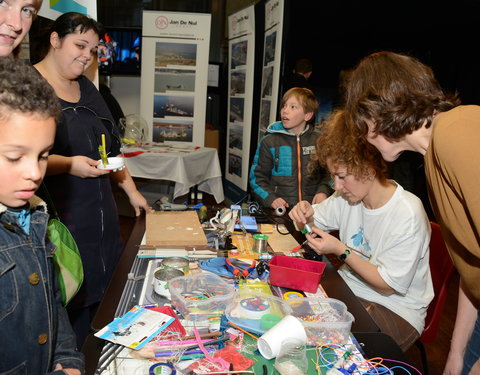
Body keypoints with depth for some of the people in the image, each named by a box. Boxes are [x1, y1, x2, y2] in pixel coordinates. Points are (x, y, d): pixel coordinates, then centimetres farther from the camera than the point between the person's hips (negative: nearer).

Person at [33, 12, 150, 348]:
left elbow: (110, 147, 22)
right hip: (58, 220, -7)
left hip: (101, 218, 7)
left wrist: (132, 191, 18)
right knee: (67, 308, -2)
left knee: (100, 299, 10)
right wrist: (68, 164, -21)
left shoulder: (87, 89, 17)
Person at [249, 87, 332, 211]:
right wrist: (270, 199, -8)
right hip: (279, 210, -1)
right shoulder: (269, 141, 5)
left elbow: (327, 172, 21)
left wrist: (323, 191, 3)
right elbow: (257, 176, 7)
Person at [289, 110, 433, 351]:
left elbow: (388, 285, -18)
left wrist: (341, 250, -23)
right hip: (349, 287, 6)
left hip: (396, 309, -6)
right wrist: (306, 214, -11)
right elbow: (317, 218, 13)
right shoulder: (348, 195, -4)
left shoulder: (407, 216, -24)